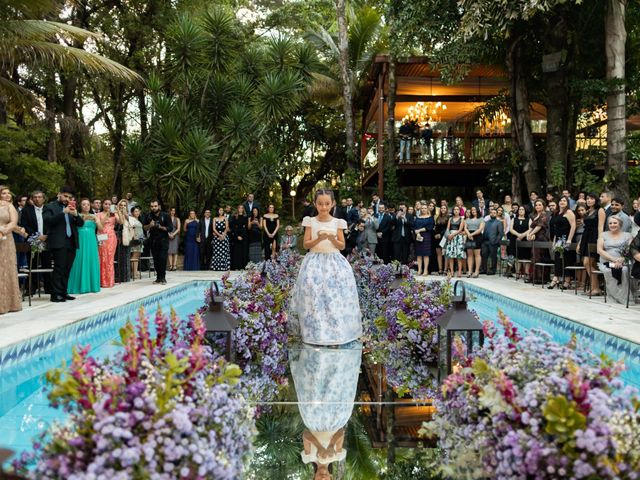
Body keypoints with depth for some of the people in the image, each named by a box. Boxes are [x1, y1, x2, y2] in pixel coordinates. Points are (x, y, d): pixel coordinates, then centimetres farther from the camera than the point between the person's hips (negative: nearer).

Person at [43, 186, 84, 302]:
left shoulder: (71, 208, 18)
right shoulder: (50, 207, 3)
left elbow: (81, 223, 12)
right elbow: (47, 221, -13)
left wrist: (75, 214, -8)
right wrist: (63, 212, -19)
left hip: (71, 242, 5)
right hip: (58, 243, -5)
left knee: (67, 269, 5)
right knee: (59, 268, -9)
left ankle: (63, 292, 11)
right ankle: (56, 294, -6)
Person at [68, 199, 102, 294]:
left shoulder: (93, 216, 13)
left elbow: (101, 228, 3)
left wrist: (95, 219, -12)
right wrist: (81, 218, -18)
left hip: (91, 242, 3)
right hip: (80, 242, -3)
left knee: (91, 262, 3)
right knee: (80, 262, -4)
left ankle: (92, 285, 9)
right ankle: (80, 286, 0)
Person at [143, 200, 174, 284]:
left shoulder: (165, 215, -4)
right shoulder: (148, 216, 5)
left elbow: (170, 228, -6)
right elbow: (144, 227, 8)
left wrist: (160, 227, -16)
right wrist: (149, 225, -12)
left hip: (163, 240, -3)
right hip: (153, 241, 3)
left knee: (163, 259, -9)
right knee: (156, 260, 4)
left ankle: (163, 278, -2)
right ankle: (158, 277, 11)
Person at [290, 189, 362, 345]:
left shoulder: (337, 222, 5)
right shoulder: (310, 221, 3)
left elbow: (342, 246, 5)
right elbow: (306, 244, 0)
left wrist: (332, 239, -14)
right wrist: (319, 239, -17)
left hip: (334, 262, 1)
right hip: (315, 262, -1)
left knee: (336, 297, -4)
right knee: (314, 297, -6)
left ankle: (337, 333, 7)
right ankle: (316, 333, 2)